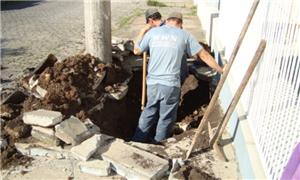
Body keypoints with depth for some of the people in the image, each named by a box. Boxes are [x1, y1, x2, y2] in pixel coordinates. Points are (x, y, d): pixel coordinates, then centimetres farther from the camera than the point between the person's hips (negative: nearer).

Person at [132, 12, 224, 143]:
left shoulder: (153, 32, 6)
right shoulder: (184, 35, 3)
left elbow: (137, 51, 17)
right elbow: (204, 55, 6)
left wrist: (141, 35, 34)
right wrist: (221, 70, 16)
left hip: (152, 82, 3)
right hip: (171, 85, -3)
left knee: (149, 112, 23)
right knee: (166, 119, 14)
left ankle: (137, 141, 32)